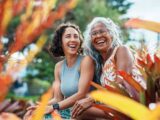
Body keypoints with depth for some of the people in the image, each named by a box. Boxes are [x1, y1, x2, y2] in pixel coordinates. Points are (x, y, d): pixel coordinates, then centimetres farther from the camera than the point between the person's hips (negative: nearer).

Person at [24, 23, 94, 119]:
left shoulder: (86, 60, -9)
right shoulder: (59, 67, 9)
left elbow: (81, 94, -17)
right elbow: (58, 98, 5)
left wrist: (53, 107, -20)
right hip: (66, 112, 5)